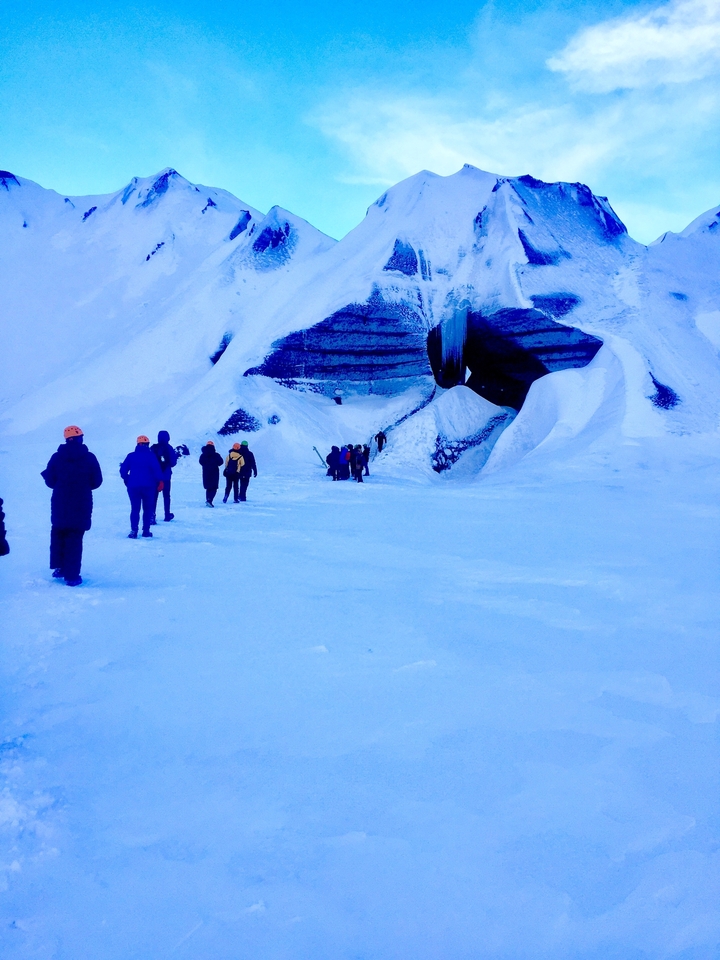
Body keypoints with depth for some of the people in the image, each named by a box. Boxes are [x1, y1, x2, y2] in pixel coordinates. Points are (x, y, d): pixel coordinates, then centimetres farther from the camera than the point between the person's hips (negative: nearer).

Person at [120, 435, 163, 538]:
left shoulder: (131, 456, 3)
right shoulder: (151, 455, -3)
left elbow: (123, 470, 3)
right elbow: (157, 470, -10)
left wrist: (127, 481, 15)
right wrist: (160, 481, 1)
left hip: (133, 486, 1)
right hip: (148, 486, -1)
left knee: (135, 508, 7)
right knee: (148, 509, 10)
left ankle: (133, 531, -3)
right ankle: (146, 530, 7)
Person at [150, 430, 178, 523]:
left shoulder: (153, 448, -2)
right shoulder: (169, 448, -8)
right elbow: (173, 463, -7)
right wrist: (175, 455, 10)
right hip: (165, 476, -1)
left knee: (154, 496, 0)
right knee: (166, 495, 14)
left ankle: (152, 515, -14)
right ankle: (167, 515, 24)